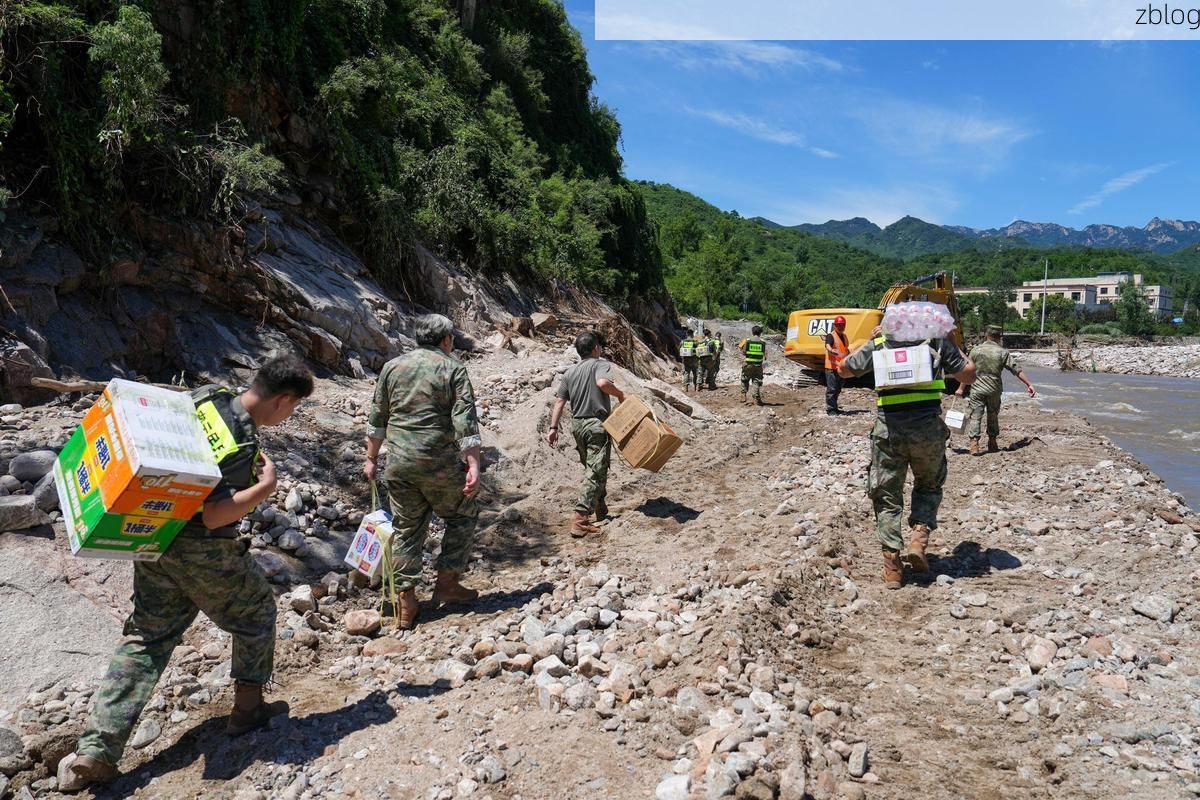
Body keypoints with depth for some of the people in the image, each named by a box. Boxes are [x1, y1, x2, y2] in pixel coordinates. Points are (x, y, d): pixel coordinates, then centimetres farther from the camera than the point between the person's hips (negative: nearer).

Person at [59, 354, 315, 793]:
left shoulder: (205, 395, -3)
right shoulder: (244, 448, -26)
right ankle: (248, 707, 30)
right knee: (256, 612, 18)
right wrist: (266, 486, -24)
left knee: (146, 638, 14)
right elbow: (212, 516, -30)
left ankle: (94, 752, 13)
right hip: (203, 554, -7)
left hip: (155, 540, 7)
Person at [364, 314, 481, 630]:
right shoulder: (453, 368, -2)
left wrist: (371, 458, 22)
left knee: (406, 527, 14)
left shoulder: (392, 366, 11)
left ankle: (406, 604, 18)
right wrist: (473, 464, -13)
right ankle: (447, 582, 18)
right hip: (439, 463, -4)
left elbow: (377, 418, 14)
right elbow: (465, 420, -12)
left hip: (398, 464, 4)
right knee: (462, 515, 17)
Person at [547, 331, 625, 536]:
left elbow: (559, 401, 7)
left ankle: (601, 511, 32)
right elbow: (602, 382, -28)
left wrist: (553, 428, 7)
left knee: (592, 469, 20)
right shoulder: (600, 364, -6)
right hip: (596, 424, -7)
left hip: (577, 425, 7)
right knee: (596, 472, -7)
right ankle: (580, 519, -15)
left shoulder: (570, 372, 13)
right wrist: (620, 394, -12)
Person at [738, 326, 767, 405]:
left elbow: (744, 352, -1)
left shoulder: (747, 341, -6)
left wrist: (740, 348, 18)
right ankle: (757, 399, 3)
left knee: (745, 381, 17)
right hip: (758, 365, 0)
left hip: (748, 364, 0)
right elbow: (765, 354, 1)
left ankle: (743, 396, 13)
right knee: (757, 382, 7)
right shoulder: (763, 342, -3)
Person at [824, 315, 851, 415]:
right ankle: (830, 409, -3)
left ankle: (834, 408, 26)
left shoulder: (844, 336, 16)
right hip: (832, 367, -8)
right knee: (831, 389, -8)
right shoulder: (831, 336, -10)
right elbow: (827, 346, -30)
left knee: (838, 390, 16)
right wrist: (832, 351, -50)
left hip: (842, 368, 8)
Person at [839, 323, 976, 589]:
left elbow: (845, 369, 19)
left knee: (887, 496, 10)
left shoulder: (878, 344, 6)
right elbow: (968, 375, 10)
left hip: (889, 429, 0)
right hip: (929, 426, 0)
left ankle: (892, 562, 8)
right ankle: (919, 537, 4)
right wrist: (950, 344, 20)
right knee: (929, 486, 23)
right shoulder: (937, 340, 4)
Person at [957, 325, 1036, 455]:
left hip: (977, 389, -1)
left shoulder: (976, 350, -2)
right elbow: (1017, 370, -4)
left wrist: (961, 388, 6)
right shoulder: (1003, 352, -3)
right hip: (994, 390, 1)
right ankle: (992, 444, 24)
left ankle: (974, 444, -12)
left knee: (975, 416, -1)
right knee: (993, 416, 16)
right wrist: (1029, 384, 1)